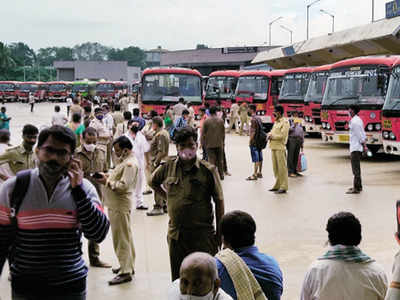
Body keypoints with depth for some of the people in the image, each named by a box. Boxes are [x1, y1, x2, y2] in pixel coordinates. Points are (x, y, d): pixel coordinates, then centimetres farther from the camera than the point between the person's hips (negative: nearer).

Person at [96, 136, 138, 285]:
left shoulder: (130, 163, -19)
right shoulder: (125, 161, 15)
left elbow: (123, 186, -26)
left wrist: (107, 182, -18)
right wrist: (108, 176, 6)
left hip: (120, 206, -11)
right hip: (115, 204, 11)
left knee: (121, 238, -6)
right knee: (125, 237, 18)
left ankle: (125, 272, -1)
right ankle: (128, 265, 29)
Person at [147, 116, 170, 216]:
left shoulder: (160, 135, -17)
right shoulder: (165, 132, 14)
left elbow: (161, 152, -23)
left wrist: (155, 163, -20)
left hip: (158, 162, -11)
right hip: (163, 162, 11)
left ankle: (158, 207, -3)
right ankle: (164, 205, 22)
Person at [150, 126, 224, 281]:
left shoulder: (208, 170, -9)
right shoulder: (169, 167, 1)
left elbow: (219, 202, -4)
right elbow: (153, 182, 22)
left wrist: (219, 233, -3)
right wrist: (168, 198, 10)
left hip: (202, 234, -4)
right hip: (176, 234, 4)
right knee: (178, 280, 12)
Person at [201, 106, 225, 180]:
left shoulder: (206, 121, -8)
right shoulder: (221, 120, -2)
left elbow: (203, 133, -4)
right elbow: (223, 133, 5)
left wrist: (202, 143, 6)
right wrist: (223, 142, 17)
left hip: (209, 144, -2)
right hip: (219, 144, 2)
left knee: (211, 160, -1)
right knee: (220, 160, 13)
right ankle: (221, 175, 21)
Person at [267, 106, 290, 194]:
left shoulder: (285, 122, -7)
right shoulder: (275, 122, 20)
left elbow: (282, 135, -16)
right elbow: (272, 132, 23)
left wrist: (273, 136, -8)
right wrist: (269, 135, 1)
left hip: (280, 147, -8)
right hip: (273, 147, 9)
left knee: (282, 167, -7)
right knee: (275, 168, 11)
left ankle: (283, 187, -5)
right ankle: (277, 185, 19)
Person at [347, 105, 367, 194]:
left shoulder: (354, 121, -16)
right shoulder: (358, 120, 14)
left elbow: (360, 135, -17)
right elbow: (362, 134, 16)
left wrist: (364, 146, -12)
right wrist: (364, 145, 15)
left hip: (355, 148, -10)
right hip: (358, 147, 10)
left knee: (355, 168, -8)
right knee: (356, 167, 18)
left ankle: (356, 188, -7)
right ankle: (358, 186, 26)